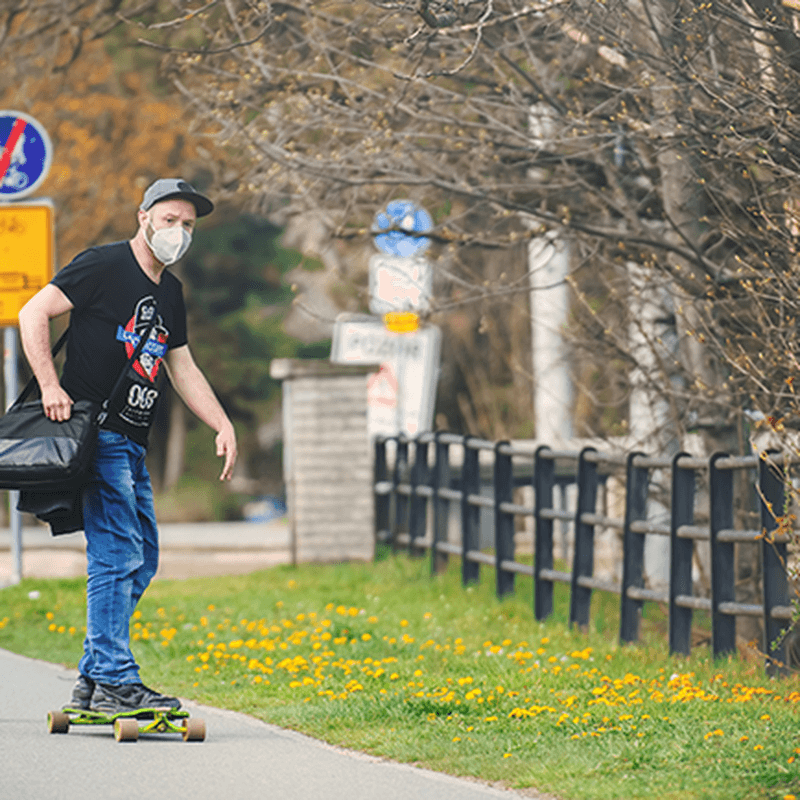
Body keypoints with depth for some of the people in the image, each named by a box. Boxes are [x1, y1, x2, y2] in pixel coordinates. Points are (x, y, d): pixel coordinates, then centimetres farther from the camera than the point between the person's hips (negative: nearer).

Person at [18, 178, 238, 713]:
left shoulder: (171, 292, 18)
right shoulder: (104, 266, -7)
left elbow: (182, 367, 25)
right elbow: (34, 313, -12)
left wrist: (224, 426, 14)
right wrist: (51, 387, -22)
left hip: (132, 444, 9)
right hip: (93, 432, -9)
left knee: (143, 559, 9)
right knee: (117, 557, -14)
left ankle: (93, 680, 15)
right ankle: (114, 682, -13)